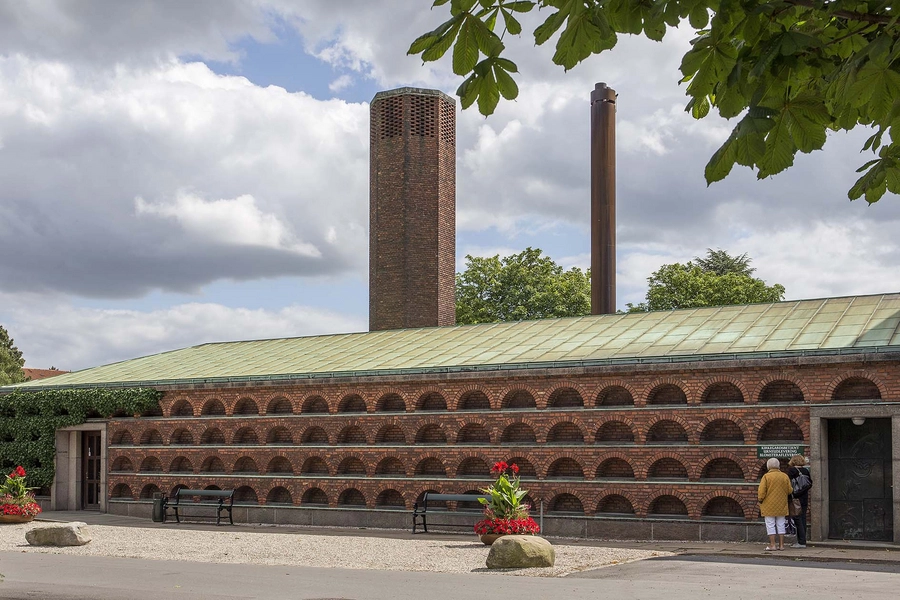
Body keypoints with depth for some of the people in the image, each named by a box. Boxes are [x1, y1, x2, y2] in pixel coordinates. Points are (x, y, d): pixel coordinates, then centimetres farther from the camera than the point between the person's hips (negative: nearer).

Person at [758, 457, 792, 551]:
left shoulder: (766, 476, -10)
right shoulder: (785, 476, 0)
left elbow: (761, 491, -13)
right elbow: (790, 491, 4)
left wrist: (760, 500, 1)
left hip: (769, 506, -4)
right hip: (781, 506, 4)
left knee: (770, 525, 2)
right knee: (780, 525, 10)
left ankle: (772, 545, 0)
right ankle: (781, 545, 11)